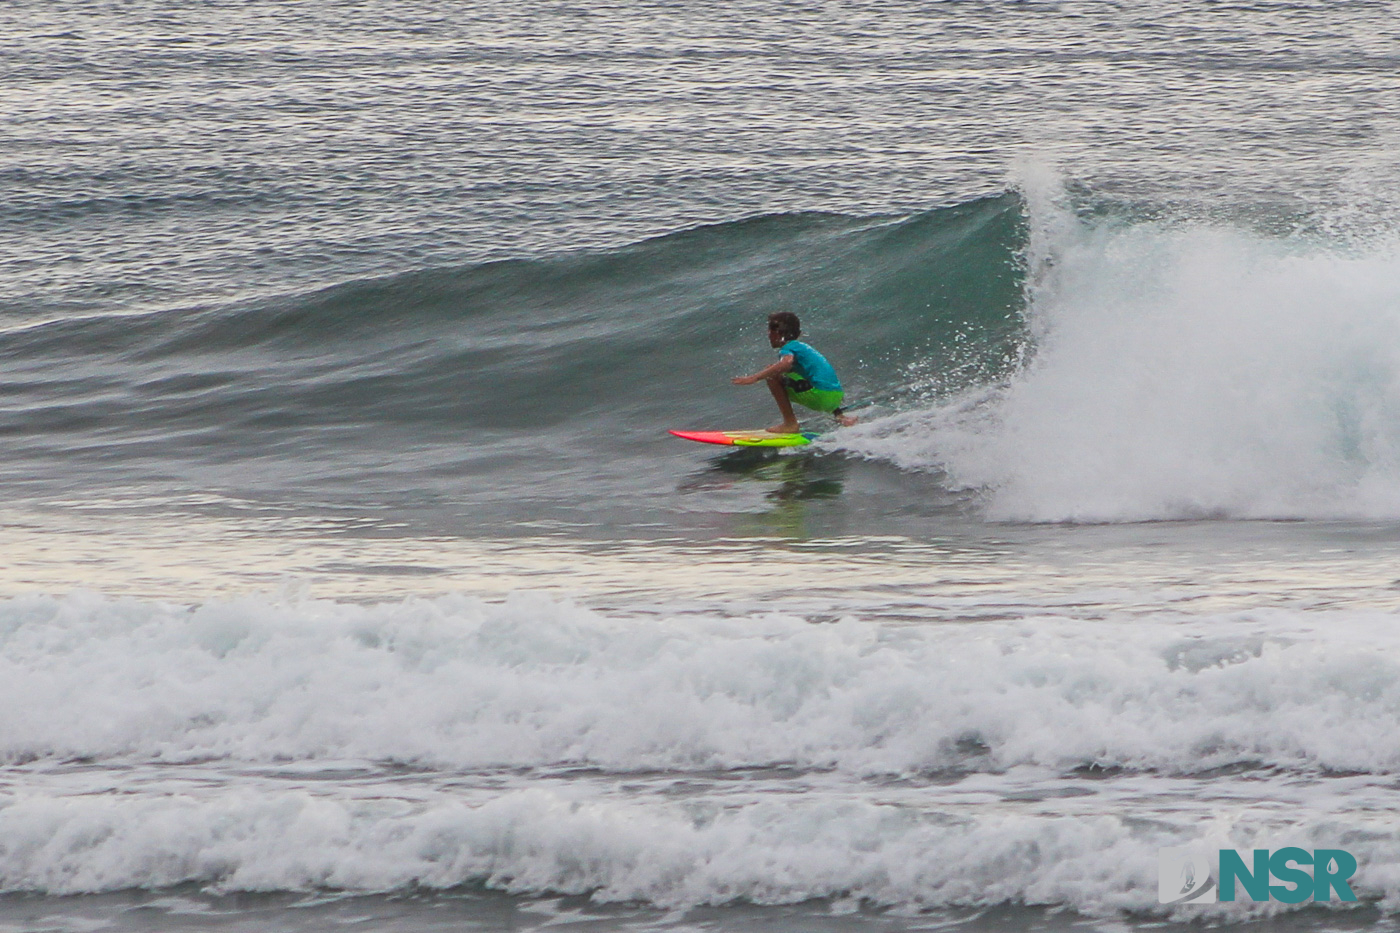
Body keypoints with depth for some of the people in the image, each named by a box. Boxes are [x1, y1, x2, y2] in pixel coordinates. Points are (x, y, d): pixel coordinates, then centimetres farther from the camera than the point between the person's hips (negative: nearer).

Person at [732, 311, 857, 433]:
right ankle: (840, 416, 24)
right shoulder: (802, 347, 24)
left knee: (772, 376, -7)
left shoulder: (788, 348, -3)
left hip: (820, 395, -9)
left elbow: (787, 362, -28)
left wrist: (754, 378, -30)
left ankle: (790, 423, -9)